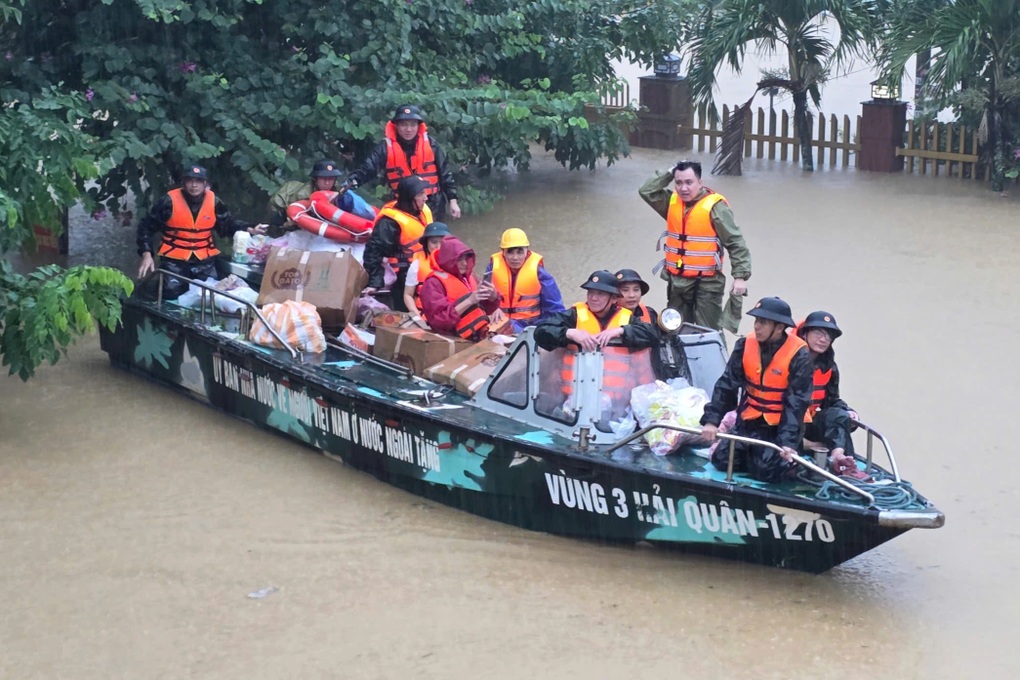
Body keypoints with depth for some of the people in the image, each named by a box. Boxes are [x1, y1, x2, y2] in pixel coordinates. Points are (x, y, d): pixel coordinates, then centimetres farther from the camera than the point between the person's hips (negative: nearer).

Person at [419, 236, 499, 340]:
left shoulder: (468, 277, 16)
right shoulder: (434, 283, -4)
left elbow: (484, 309, 21)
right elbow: (439, 319, -15)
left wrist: (493, 296, -1)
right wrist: (469, 300, -19)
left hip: (480, 336, 7)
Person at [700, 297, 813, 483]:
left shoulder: (799, 355, -18)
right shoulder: (745, 345, -5)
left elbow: (796, 403, -20)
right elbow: (726, 385, -5)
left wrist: (789, 442, -29)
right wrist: (711, 420, -17)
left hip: (780, 425, -5)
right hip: (750, 422, 5)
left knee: (767, 470, -21)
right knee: (722, 460, -6)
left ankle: (792, 459, 11)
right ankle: (754, 454, 21)